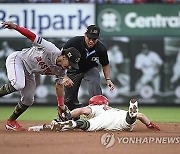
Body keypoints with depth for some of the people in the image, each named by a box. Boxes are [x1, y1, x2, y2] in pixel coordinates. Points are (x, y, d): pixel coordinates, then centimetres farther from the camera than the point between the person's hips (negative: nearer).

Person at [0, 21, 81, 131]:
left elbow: (59, 85, 8)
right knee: (18, 85, -35)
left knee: (28, 100, 3)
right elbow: (33, 36, -30)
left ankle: (11, 121, 21)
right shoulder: (52, 50, -31)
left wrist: (61, 106, 6)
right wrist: (15, 27, -42)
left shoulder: (62, 71, -9)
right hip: (17, 60, -8)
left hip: (28, 73, 8)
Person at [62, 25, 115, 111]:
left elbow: (105, 64, -2)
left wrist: (107, 79, -14)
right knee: (69, 100, 4)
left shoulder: (101, 48, -24)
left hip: (90, 69, 0)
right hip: (73, 70, 0)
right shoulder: (73, 42, -32)